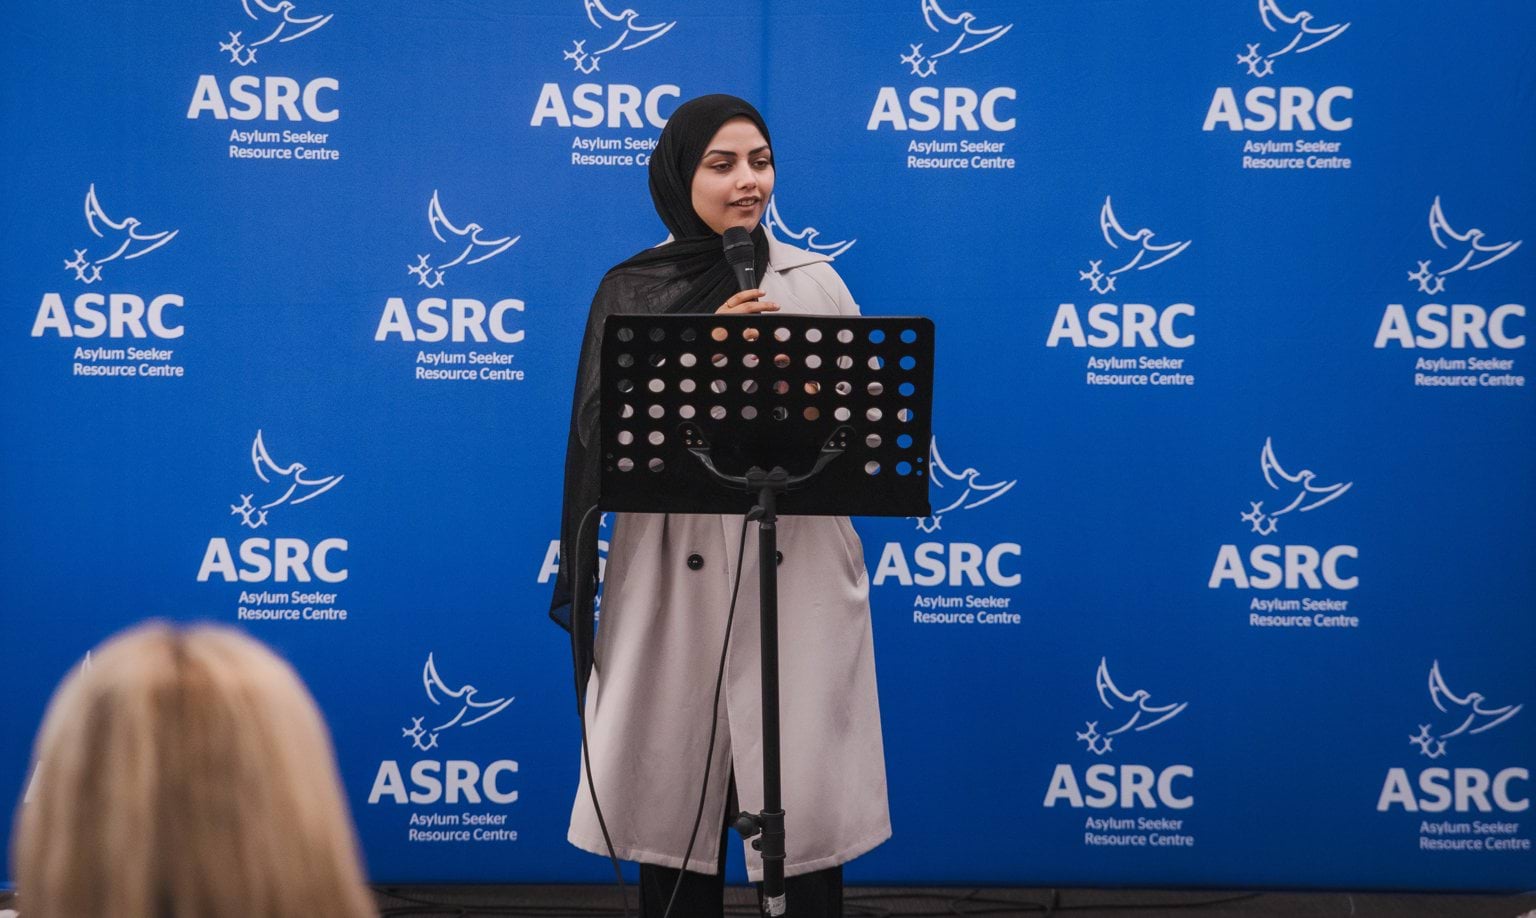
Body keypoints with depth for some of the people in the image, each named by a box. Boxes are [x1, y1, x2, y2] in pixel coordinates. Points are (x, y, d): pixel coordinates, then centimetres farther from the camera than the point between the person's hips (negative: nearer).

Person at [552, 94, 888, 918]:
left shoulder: (815, 282, 7)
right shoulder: (631, 290, 5)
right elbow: (601, 426, -5)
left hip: (797, 571, 0)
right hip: (674, 575, 0)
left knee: (804, 793, -2)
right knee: (672, 793, 4)